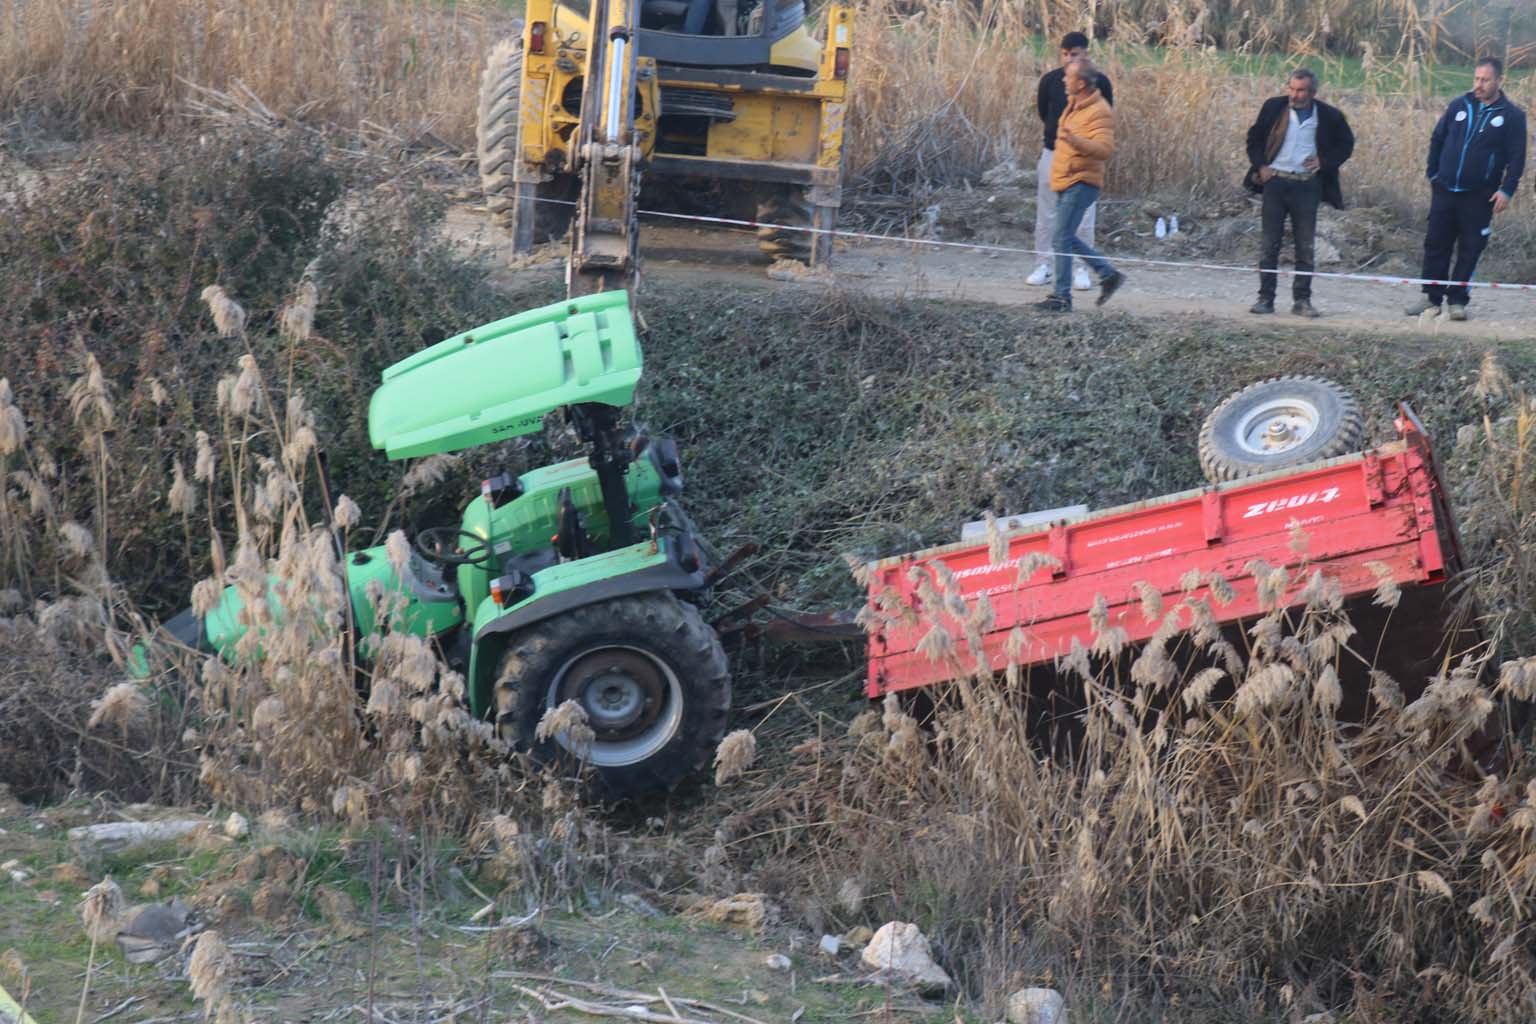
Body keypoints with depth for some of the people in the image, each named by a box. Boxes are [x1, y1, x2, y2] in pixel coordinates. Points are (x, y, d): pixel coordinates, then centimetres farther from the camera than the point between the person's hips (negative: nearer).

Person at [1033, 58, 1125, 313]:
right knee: (1066, 239, 15)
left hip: (1080, 183, -10)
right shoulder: (1074, 104, 13)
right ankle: (1109, 275, 23)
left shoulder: (1100, 112, -18)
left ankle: (1062, 298, -7)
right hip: (1066, 183, 10)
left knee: (1062, 240, -11)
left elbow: (1104, 148, -30)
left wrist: (1074, 140, -41)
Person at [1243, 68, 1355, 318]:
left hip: (1307, 186, 0)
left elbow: (1346, 143, 12)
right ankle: (1265, 298, 5)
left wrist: (1324, 161, -2)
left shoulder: (1328, 116, -1)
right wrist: (1260, 166, -1)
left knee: (1306, 246, 1)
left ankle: (1302, 300, 9)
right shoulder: (1274, 107, 1)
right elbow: (1254, 137, 12)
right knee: (1270, 243, 1)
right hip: (1275, 182, 1)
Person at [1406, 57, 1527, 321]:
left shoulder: (1512, 116, -2)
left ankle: (1457, 300, 10)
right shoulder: (1459, 106, 6)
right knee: (1436, 244, 3)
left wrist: (1507, 190, -10)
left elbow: (1517, 158, -2)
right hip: (1445, 190, 3)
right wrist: (1433, 173, 8)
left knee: (1470, 250, 1)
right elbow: (1437, 139, 14)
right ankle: (1432, 297, 11)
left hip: (1479, 197, -3)